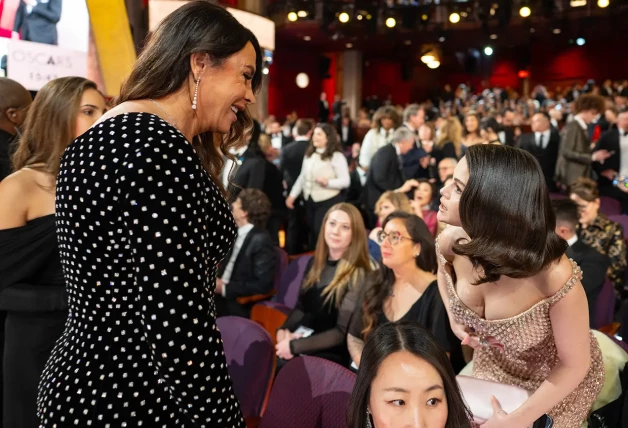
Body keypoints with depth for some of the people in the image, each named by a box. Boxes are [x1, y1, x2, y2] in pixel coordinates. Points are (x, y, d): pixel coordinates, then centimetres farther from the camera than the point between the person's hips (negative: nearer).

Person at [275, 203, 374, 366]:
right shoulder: (315, 263, 9)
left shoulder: (357, 275, -11)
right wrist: (283, 330, -3)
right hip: (302, 340, 6)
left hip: (331, 355, -6)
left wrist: (294, 346, -16)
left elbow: (343, 332, -14)